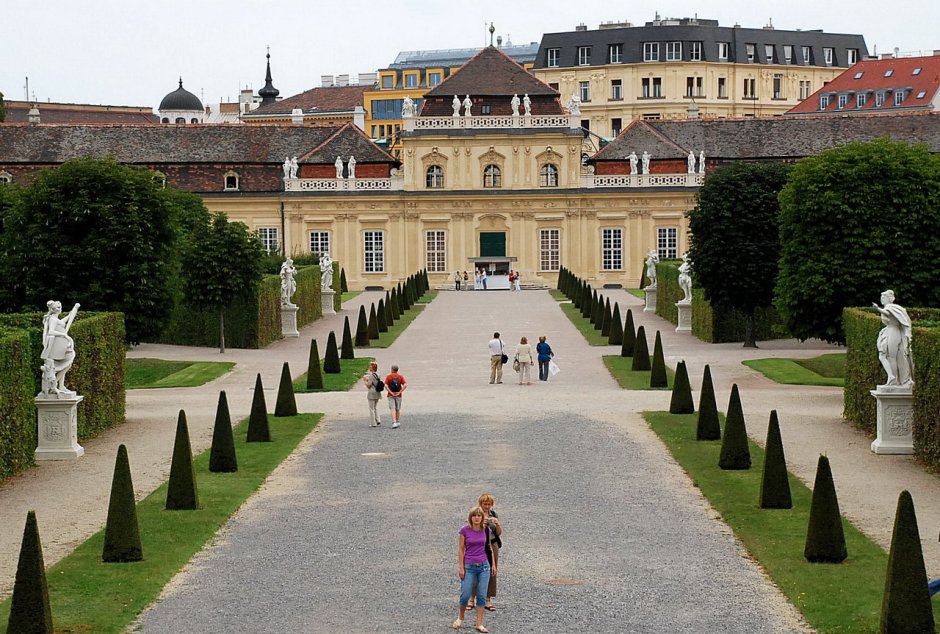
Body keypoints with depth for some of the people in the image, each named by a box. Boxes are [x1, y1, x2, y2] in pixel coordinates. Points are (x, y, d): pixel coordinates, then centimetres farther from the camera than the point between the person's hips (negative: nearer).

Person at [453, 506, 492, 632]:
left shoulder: (486, 530, 1)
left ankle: (479, 624, 8)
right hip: (469, 566, -2)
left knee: (482, 596, 2)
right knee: (465, 595, 1)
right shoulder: (465, 531, -7)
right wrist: (461, 567, -6)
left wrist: (493, 564, 10)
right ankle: (460, 618, 27)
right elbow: (461, 549, -4)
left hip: (484, 566, 2)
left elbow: (489, 548, 11)